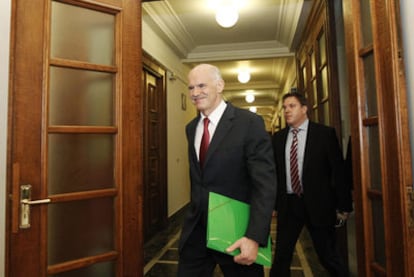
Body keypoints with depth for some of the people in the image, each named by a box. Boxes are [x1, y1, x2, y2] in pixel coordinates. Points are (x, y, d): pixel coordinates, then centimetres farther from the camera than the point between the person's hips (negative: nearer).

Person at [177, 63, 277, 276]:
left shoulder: (250, 123, -14)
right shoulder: (191, 128, 7)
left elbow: (265, 184, -18)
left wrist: (254, 237, -24)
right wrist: (196, 210, 15)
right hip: (195, 229, 5)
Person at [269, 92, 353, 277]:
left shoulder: (325, 133, -3)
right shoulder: (278, 137, 6)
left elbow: (338, 170, -4)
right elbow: (274, 171, 8)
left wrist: (343, 206, -5)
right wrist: (273, 202, 5)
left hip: (317, 204, -3)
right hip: (287, 204, 3)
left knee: (329, 257, 10)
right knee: (281, 257, 13)